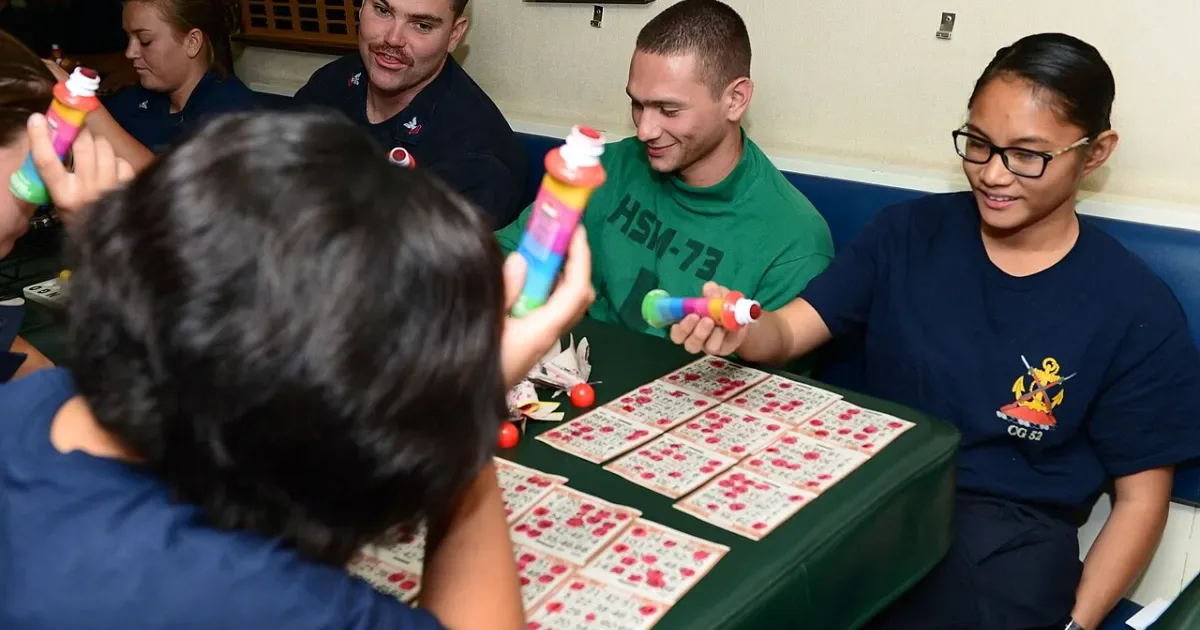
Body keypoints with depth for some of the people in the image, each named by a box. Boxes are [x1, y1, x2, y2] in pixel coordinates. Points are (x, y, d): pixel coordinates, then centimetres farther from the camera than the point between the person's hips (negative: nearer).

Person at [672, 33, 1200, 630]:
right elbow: (790, 329, -1)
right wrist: (738, 331, -25)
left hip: (1008, 531, -2)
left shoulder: (1137, 311, -4)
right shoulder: (907, 232, 4)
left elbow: (1139, 498, 1)